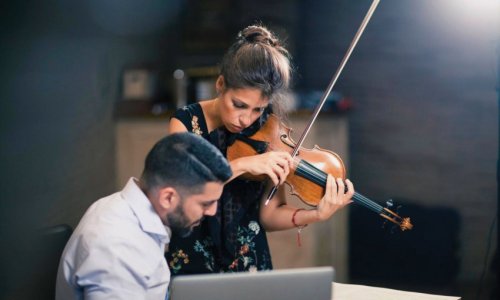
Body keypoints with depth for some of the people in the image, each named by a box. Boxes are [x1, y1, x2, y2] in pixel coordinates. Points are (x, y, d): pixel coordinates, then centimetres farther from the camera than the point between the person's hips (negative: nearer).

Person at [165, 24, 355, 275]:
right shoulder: (186, 122, -5)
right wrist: (242, 165, -29)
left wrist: (315, 215, -20)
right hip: (188, 264, -1)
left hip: (249, 266, 1)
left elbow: (268, 214, -2)